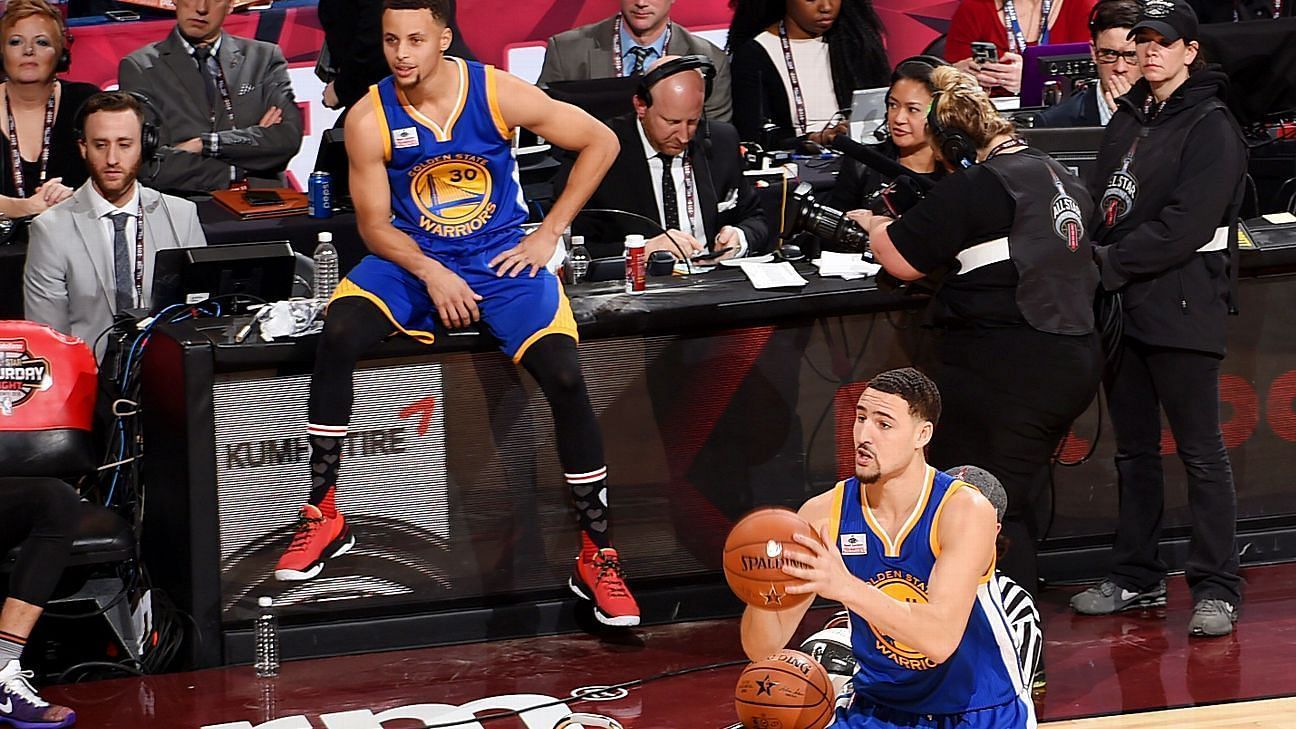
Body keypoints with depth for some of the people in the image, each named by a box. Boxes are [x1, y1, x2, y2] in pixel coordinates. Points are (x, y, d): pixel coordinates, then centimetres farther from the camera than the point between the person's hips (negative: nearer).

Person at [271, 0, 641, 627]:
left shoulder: (499, 94, -12)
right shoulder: (369, 120, -10)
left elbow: (600, 142, -1)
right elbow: (375, 224, -2)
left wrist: (549, 234, -4)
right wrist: (432, 275, -19)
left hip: (502, 258, -1)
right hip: (412, 261, 1)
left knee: (565, 377, -22)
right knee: (337, 334, -28)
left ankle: (597, 557, -8)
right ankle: (323, 517, -16)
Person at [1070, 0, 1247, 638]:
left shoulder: (1210, 128, -8)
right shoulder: (1126, 121, 16)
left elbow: (1186, 225, -17)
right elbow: (1102, 204, 17)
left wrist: (1113, 263, -15)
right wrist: (1095, 265, -1)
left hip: (1181, 309, -8)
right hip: (1123, 306, 8)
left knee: (1201, 452, -5)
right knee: (1134, 449, 14)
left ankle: (1216, 589, -3)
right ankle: (1136, 578, 22)